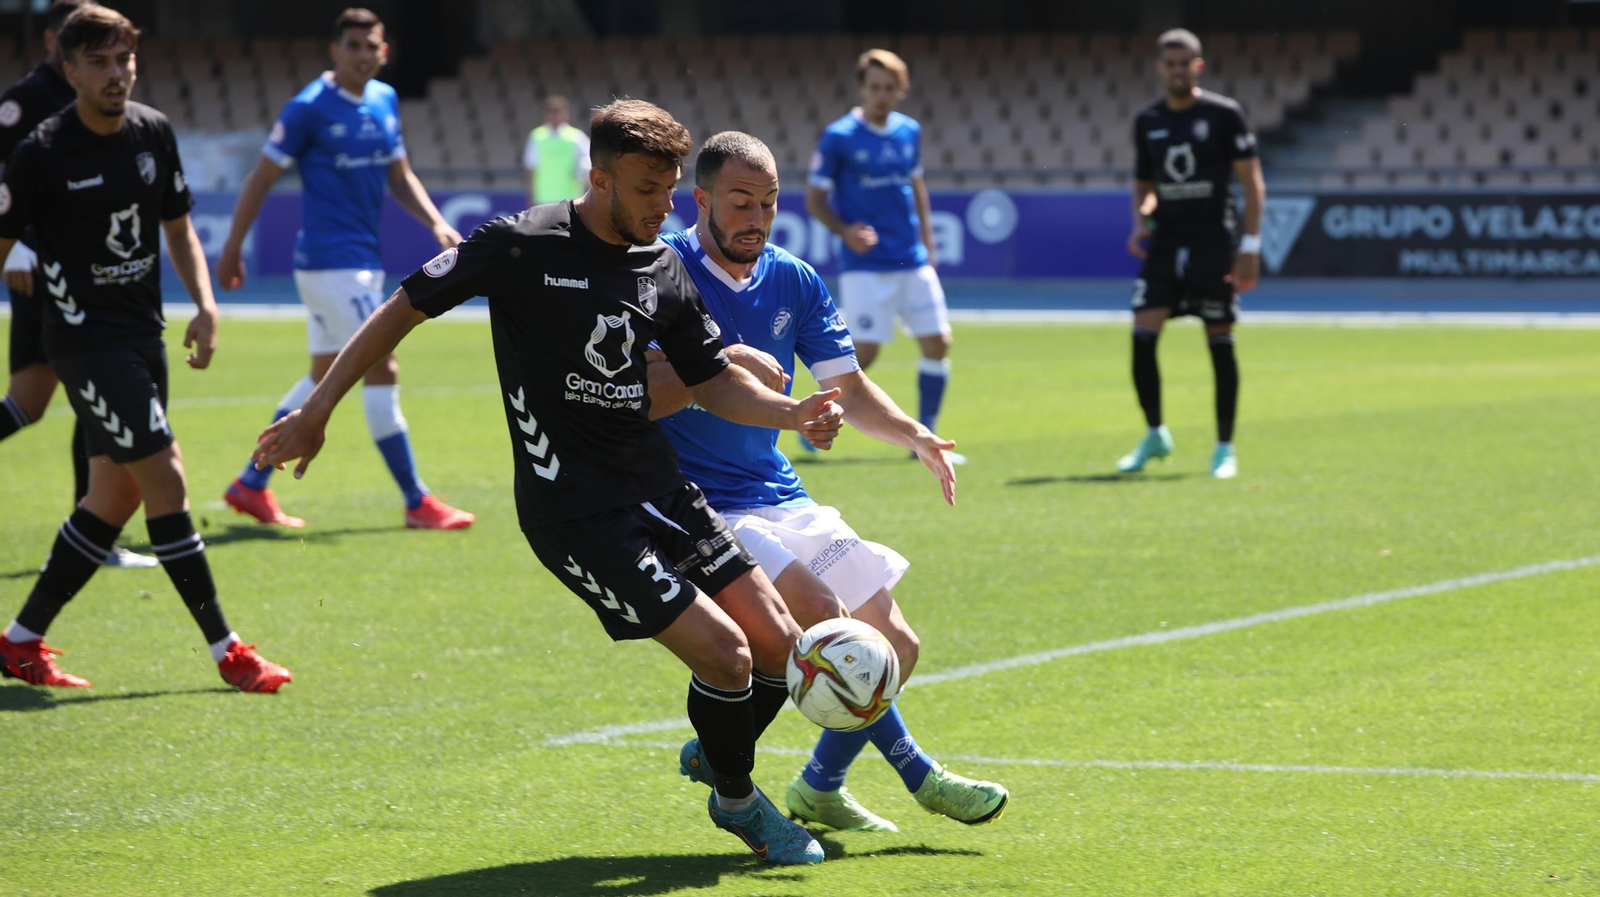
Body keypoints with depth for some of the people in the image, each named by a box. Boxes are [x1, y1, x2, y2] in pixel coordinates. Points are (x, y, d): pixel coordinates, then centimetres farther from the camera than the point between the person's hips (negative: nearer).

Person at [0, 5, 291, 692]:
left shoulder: (153, 133, 4)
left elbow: (177, 227, 15)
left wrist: (204, 303, 3)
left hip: (142, 333, 7)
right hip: (84, 336, -7)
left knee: (115, 495, 10)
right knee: (165, 478, -13)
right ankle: (227, 651, -7)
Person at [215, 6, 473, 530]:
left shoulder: (385, 101, 10)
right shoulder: (310, 109, -11)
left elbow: (400, 178, 18)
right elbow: (261, 179, -6)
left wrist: (437, 224, 2)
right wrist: (232, 250, -4)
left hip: (363, 261, 9)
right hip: (330, 263, -8)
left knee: (326, 376, 13)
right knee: (381, 372, -10)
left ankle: (250, 485, 23)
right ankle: (417, 503, -6)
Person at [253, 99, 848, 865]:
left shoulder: (663, 270, 7)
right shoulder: (524, 246, -12)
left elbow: (713, 382, 14)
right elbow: (404, 309, -5)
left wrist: (794, 414, -6)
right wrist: (316, 412, -4)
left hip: (660, 491, 7)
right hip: (575, 512, -7)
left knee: (778, 646, 2)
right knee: (724, 654, -13)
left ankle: (714, 757, 31)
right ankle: (737, 803, 13)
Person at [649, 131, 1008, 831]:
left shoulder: (794, 282, 9)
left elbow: (850, 390, 12)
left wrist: (914, 434, -6)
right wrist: (718, 365, -30)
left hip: (782, 501, 7)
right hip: (699, 506, -7)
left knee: (894, 645, 2)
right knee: (825, 616, -27)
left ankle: (820, 786, 20)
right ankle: (913, 772, -12)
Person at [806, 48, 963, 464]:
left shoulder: (909, 132, 9)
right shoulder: (839, 137, -8)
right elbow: (815, 198, -4)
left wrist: (927, 244, 16)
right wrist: (845, 231, -20)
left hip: (913, 262, 6)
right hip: (866, 268, -6)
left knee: (937, 344, 0)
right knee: (864, 352, -11)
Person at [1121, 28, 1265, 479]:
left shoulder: (1224, 115, -4)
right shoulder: (1147, 122, 9)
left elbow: (1252, 182, -3)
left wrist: (1251, 246, -10)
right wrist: (1140, 220, -2)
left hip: (1212, 243, -4)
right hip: (1165, 242, 4)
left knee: (1220, 343, 0)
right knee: (1142, 336, -8)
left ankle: (1225, 449, 9)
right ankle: (1155, 435, 9)